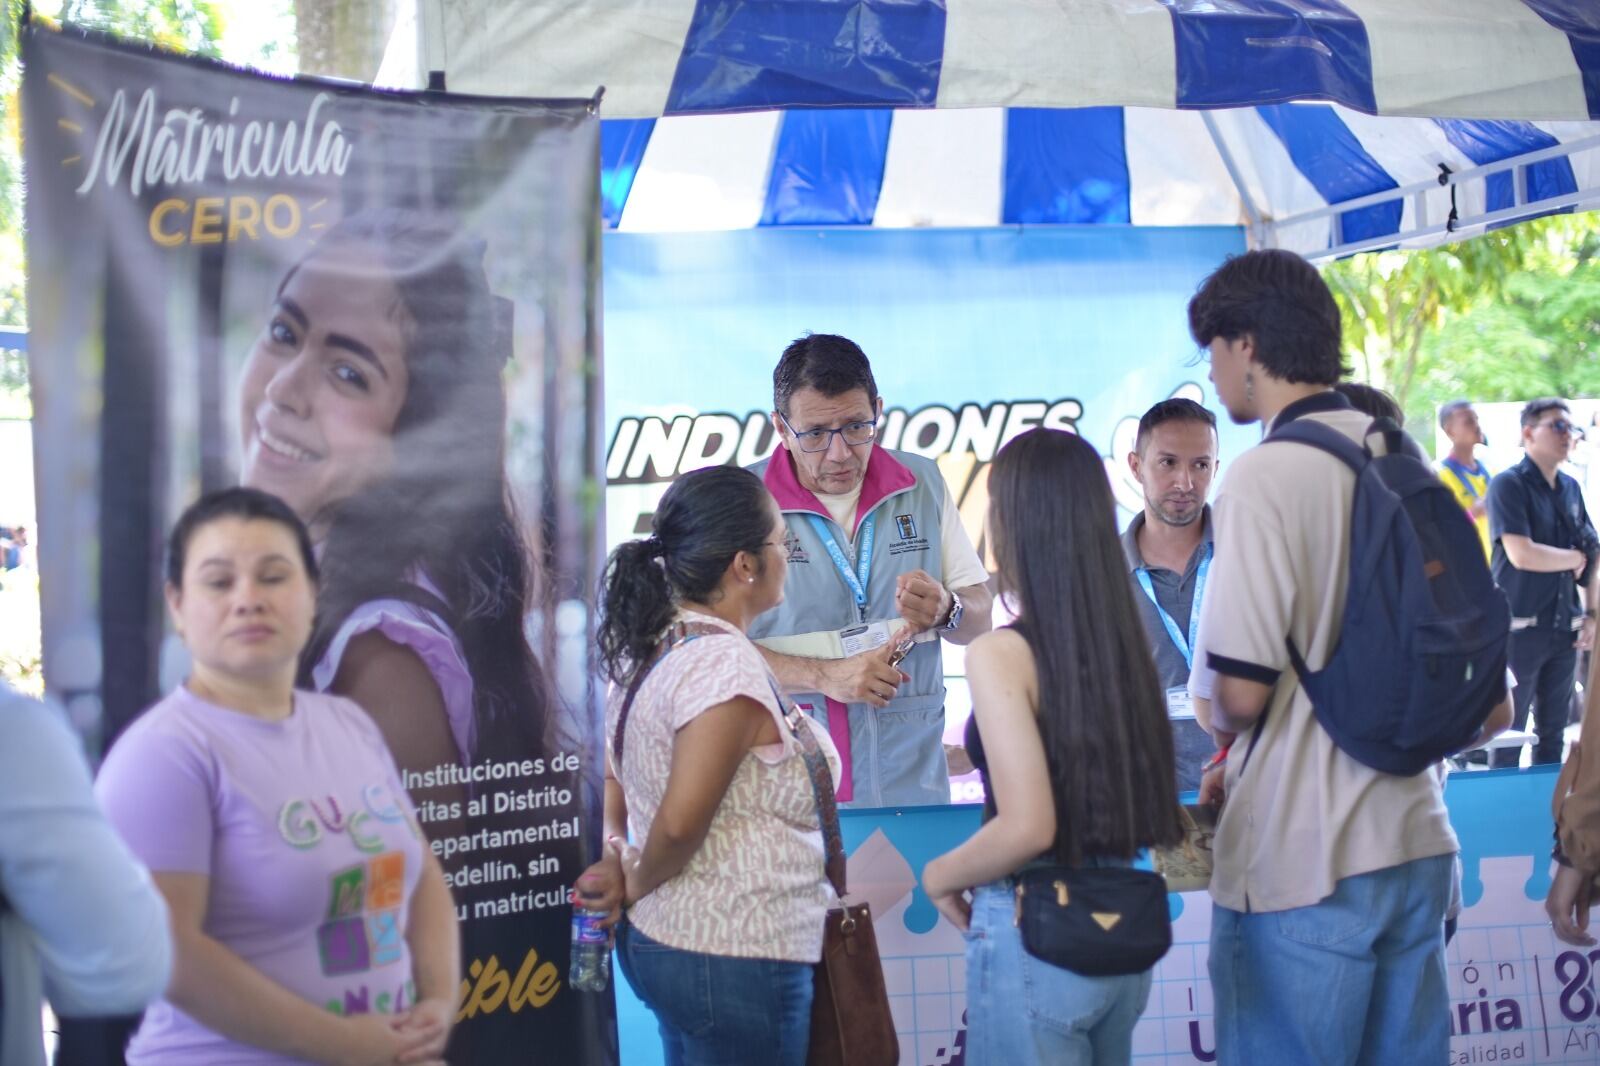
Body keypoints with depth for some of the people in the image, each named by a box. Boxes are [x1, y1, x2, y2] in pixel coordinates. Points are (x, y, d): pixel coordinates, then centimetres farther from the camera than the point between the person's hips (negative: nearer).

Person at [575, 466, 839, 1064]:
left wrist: (617, 857, 5)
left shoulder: (653, 651, 7)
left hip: (662, 941, 9)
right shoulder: (727, 666, -21)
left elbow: (608, 777, 18)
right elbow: (680, 824, -25)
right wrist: (637, 884, -7)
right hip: (735, 956, -9)